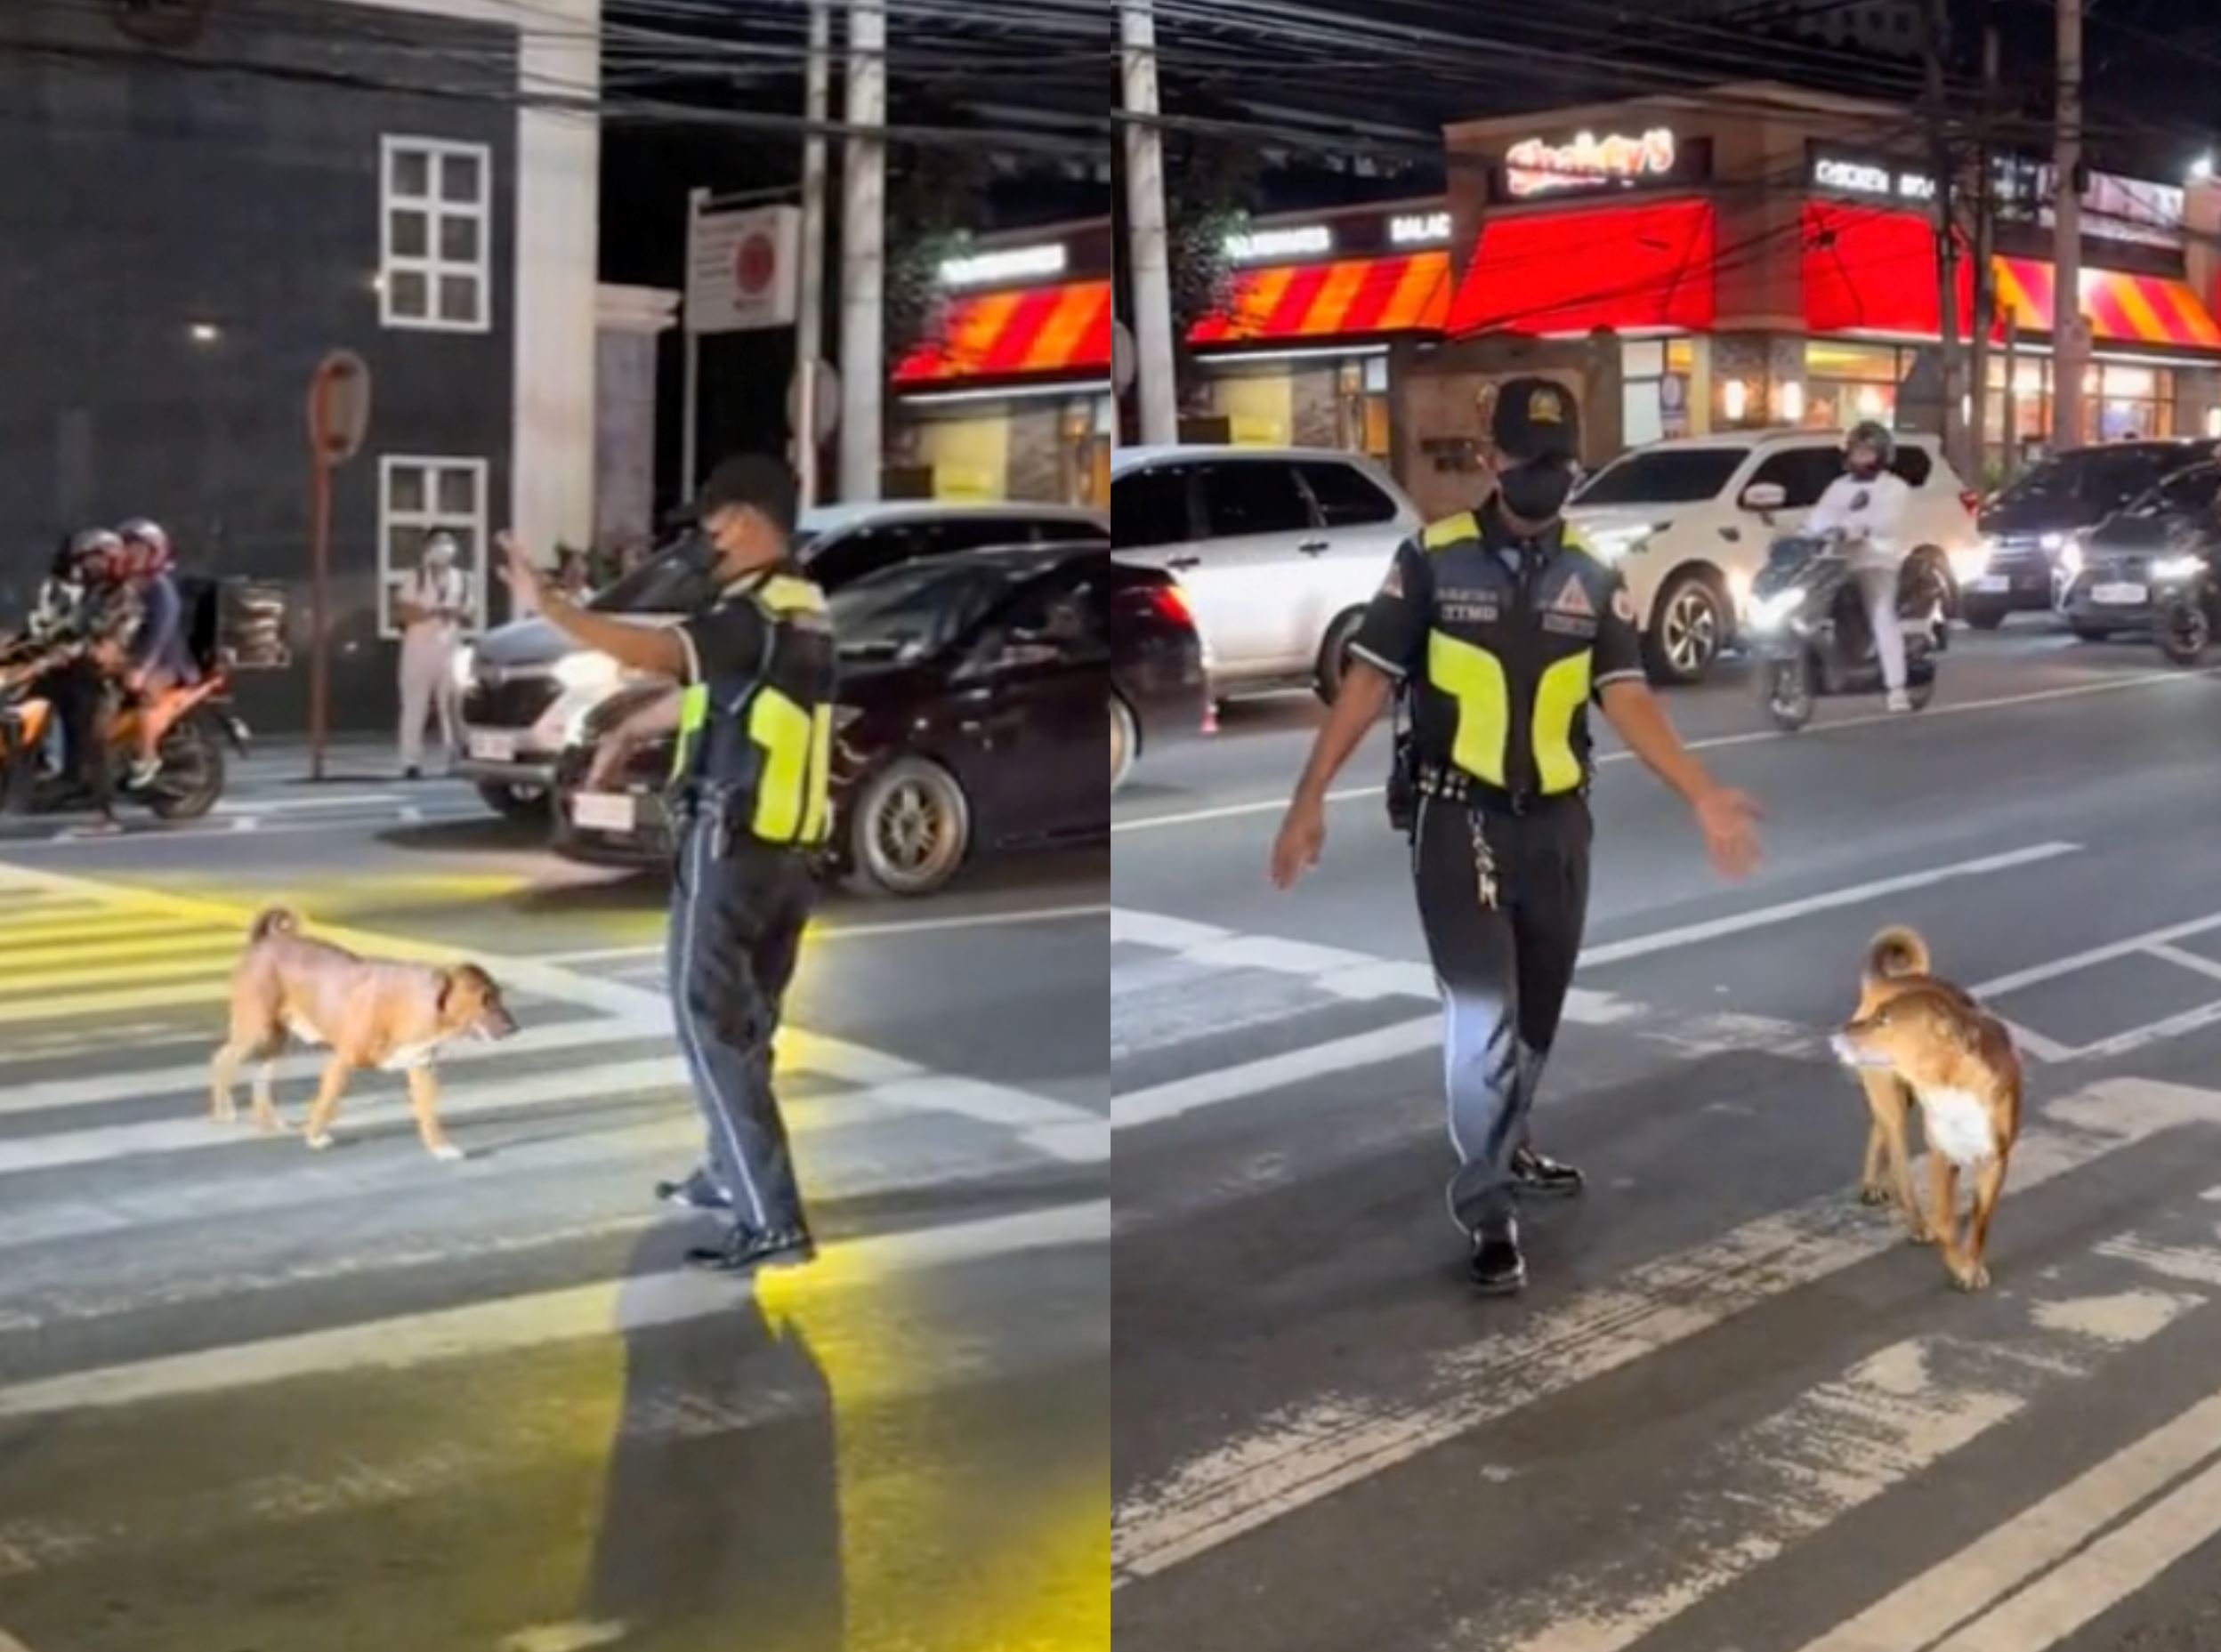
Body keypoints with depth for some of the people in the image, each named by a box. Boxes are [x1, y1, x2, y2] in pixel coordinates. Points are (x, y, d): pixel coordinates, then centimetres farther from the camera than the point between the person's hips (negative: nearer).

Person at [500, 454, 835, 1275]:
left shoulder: (755, 612, -15)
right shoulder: (806, 613, 14)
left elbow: (655, 652, -31)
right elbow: (706, 691, 25)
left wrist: (546, 603, -30)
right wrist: (626, 730, 34)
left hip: (729, 847, -9)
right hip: (787, 851, 9)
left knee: (710, 1027, -5)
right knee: (743, 1024, 21)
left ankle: (773, 1222, -10)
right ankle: (731, 1177, 36)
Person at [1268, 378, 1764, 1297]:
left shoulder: (1594, 577, 4)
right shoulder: (1432, 558, -6)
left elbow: (1625, 697, -2)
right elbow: (1370, 680, -5)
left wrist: (1702, 796, -14)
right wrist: (1310, 798, -10)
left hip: (1557, 822, 4)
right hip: (1458, 818, -4)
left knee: (1537, 1014, 16)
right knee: (1484, 1016, -8)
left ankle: (1506, 1149, 40)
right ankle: (1487, 1210, 4)